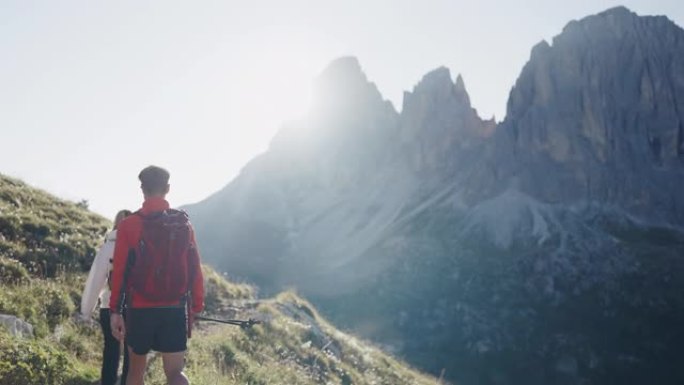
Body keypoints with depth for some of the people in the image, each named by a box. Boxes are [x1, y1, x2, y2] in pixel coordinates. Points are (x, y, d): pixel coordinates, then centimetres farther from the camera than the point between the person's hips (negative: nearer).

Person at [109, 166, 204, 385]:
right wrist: (197, 307, 9)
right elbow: (194, 269, 2)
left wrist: (115, 311, -1)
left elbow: (120, 270, -6)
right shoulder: (183, 224, 2)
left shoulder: (129, 225, -5)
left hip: (140, 309, -1)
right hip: (175, 309, 1)